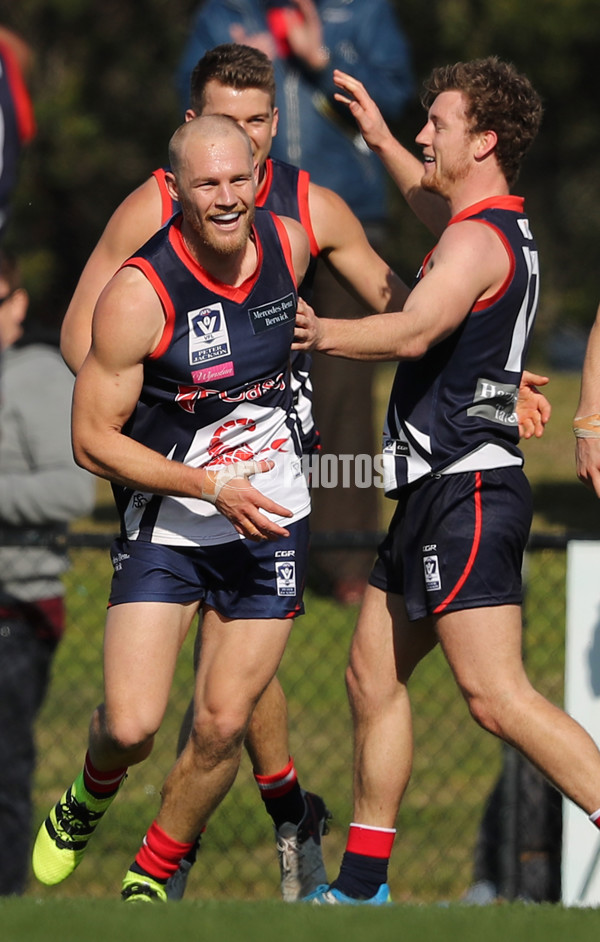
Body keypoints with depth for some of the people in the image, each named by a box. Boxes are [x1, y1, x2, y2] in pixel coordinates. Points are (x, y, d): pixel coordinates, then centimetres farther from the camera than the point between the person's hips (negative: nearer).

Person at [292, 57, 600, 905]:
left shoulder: (476, 240, -16)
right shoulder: (502, 228, 15)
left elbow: (416, 330, -33)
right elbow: (437, 199, 42)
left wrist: (322, 333, -18)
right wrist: (381, 141, 47)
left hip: (465, 489, -11)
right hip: (443, 492, 11)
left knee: (497, 696, -16)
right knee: (373, 672, 14)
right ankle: (362, 886, 19)